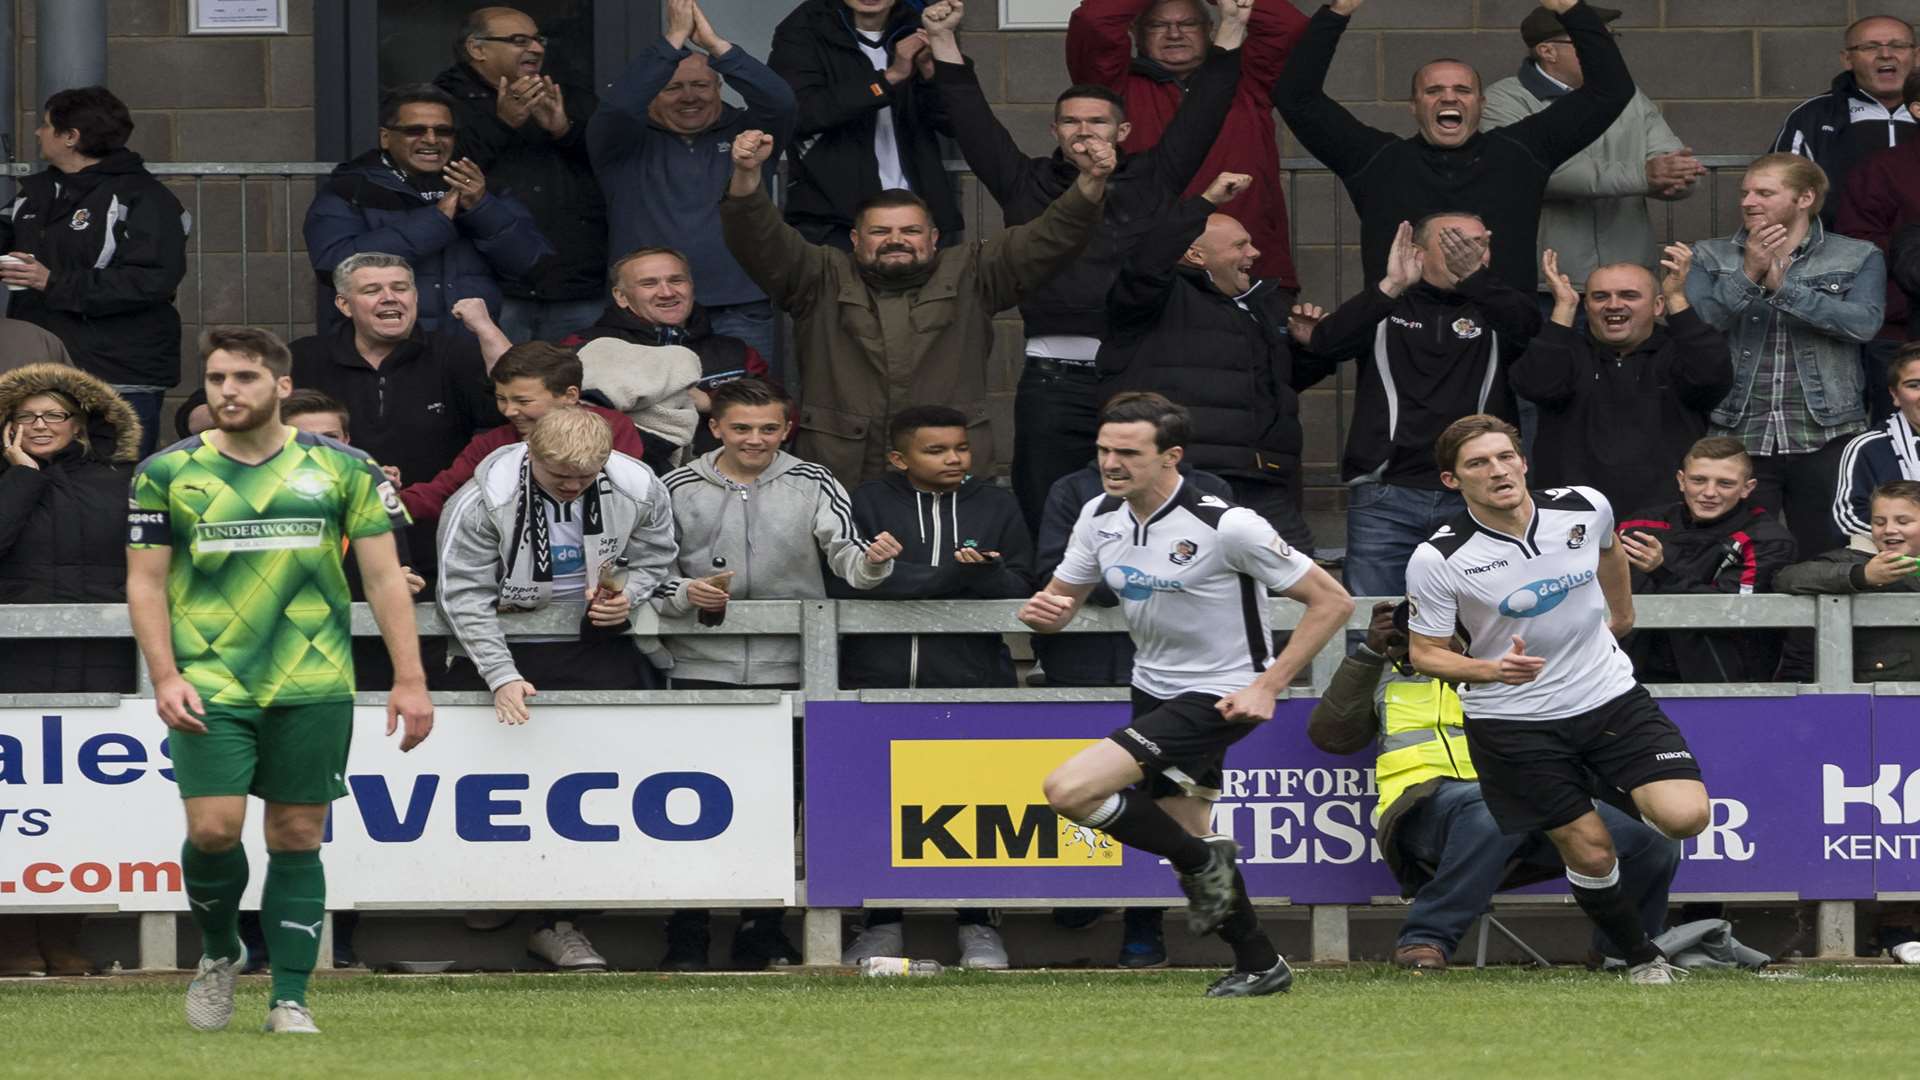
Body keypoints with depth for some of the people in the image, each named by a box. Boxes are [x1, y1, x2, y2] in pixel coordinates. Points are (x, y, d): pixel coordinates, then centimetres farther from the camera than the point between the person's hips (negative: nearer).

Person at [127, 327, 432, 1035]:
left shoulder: (342, 470, 4)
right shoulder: (167, 474, 3)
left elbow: (384, 577, 5)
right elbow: (146, 583, 5)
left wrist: (409, 679, -2)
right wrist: (165, 677, -7)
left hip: (312, 686, 1)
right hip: (209, 686, -1)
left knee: (297, 839, 2)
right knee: (214, 829, -12)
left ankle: (290, 1000, 9)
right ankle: (218, 952, 16)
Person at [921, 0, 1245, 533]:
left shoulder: (1151, 181, 13)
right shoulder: (1027, 185, 13)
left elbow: (1201, 114, 10)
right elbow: (972, 120, 11)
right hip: (1054, 379, 0)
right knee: (1045, 521, -1)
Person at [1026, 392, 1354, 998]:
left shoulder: (1226, 526, -21)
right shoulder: (1101, 517, -2)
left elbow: (1331, 601, -15)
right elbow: (1061, 600, 10)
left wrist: (1266, 687, -18)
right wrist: (1044, 611, -16)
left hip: (1217, 698, -7)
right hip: (1154, 693, 7)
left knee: (1069, 790, -21)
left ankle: (1203, 860, -2)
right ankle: (1260, 966, 31)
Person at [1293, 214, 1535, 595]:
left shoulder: (1494, 310, 13)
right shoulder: (1387, 309, 11)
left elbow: (1529, 325, -11)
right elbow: (1326, 344, -7)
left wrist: (1474, 276, -28)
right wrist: (1390, 288, -22)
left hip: (1472, 502, 1)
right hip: (1386, 500, 0)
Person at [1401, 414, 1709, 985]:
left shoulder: (1585, 509, -9)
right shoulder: (1436, 560, -18)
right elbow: (1425, 653, -8)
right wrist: (1493, 669, -25)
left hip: (1609, 695, 2)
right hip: (1514, 720, -2)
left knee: (1685, 816, -13)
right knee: (1590, 852, -3)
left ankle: (1624, 796, 22)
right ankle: (1643, 960, 22)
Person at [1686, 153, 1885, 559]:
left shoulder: (1858, 259, 7)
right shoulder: (1711, 258, 11)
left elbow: (1864, 323, -11)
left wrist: (1783, 288, -16)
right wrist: (1748, 275, -17)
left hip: (1825, 438, -1)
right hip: (1738, 439, 1)